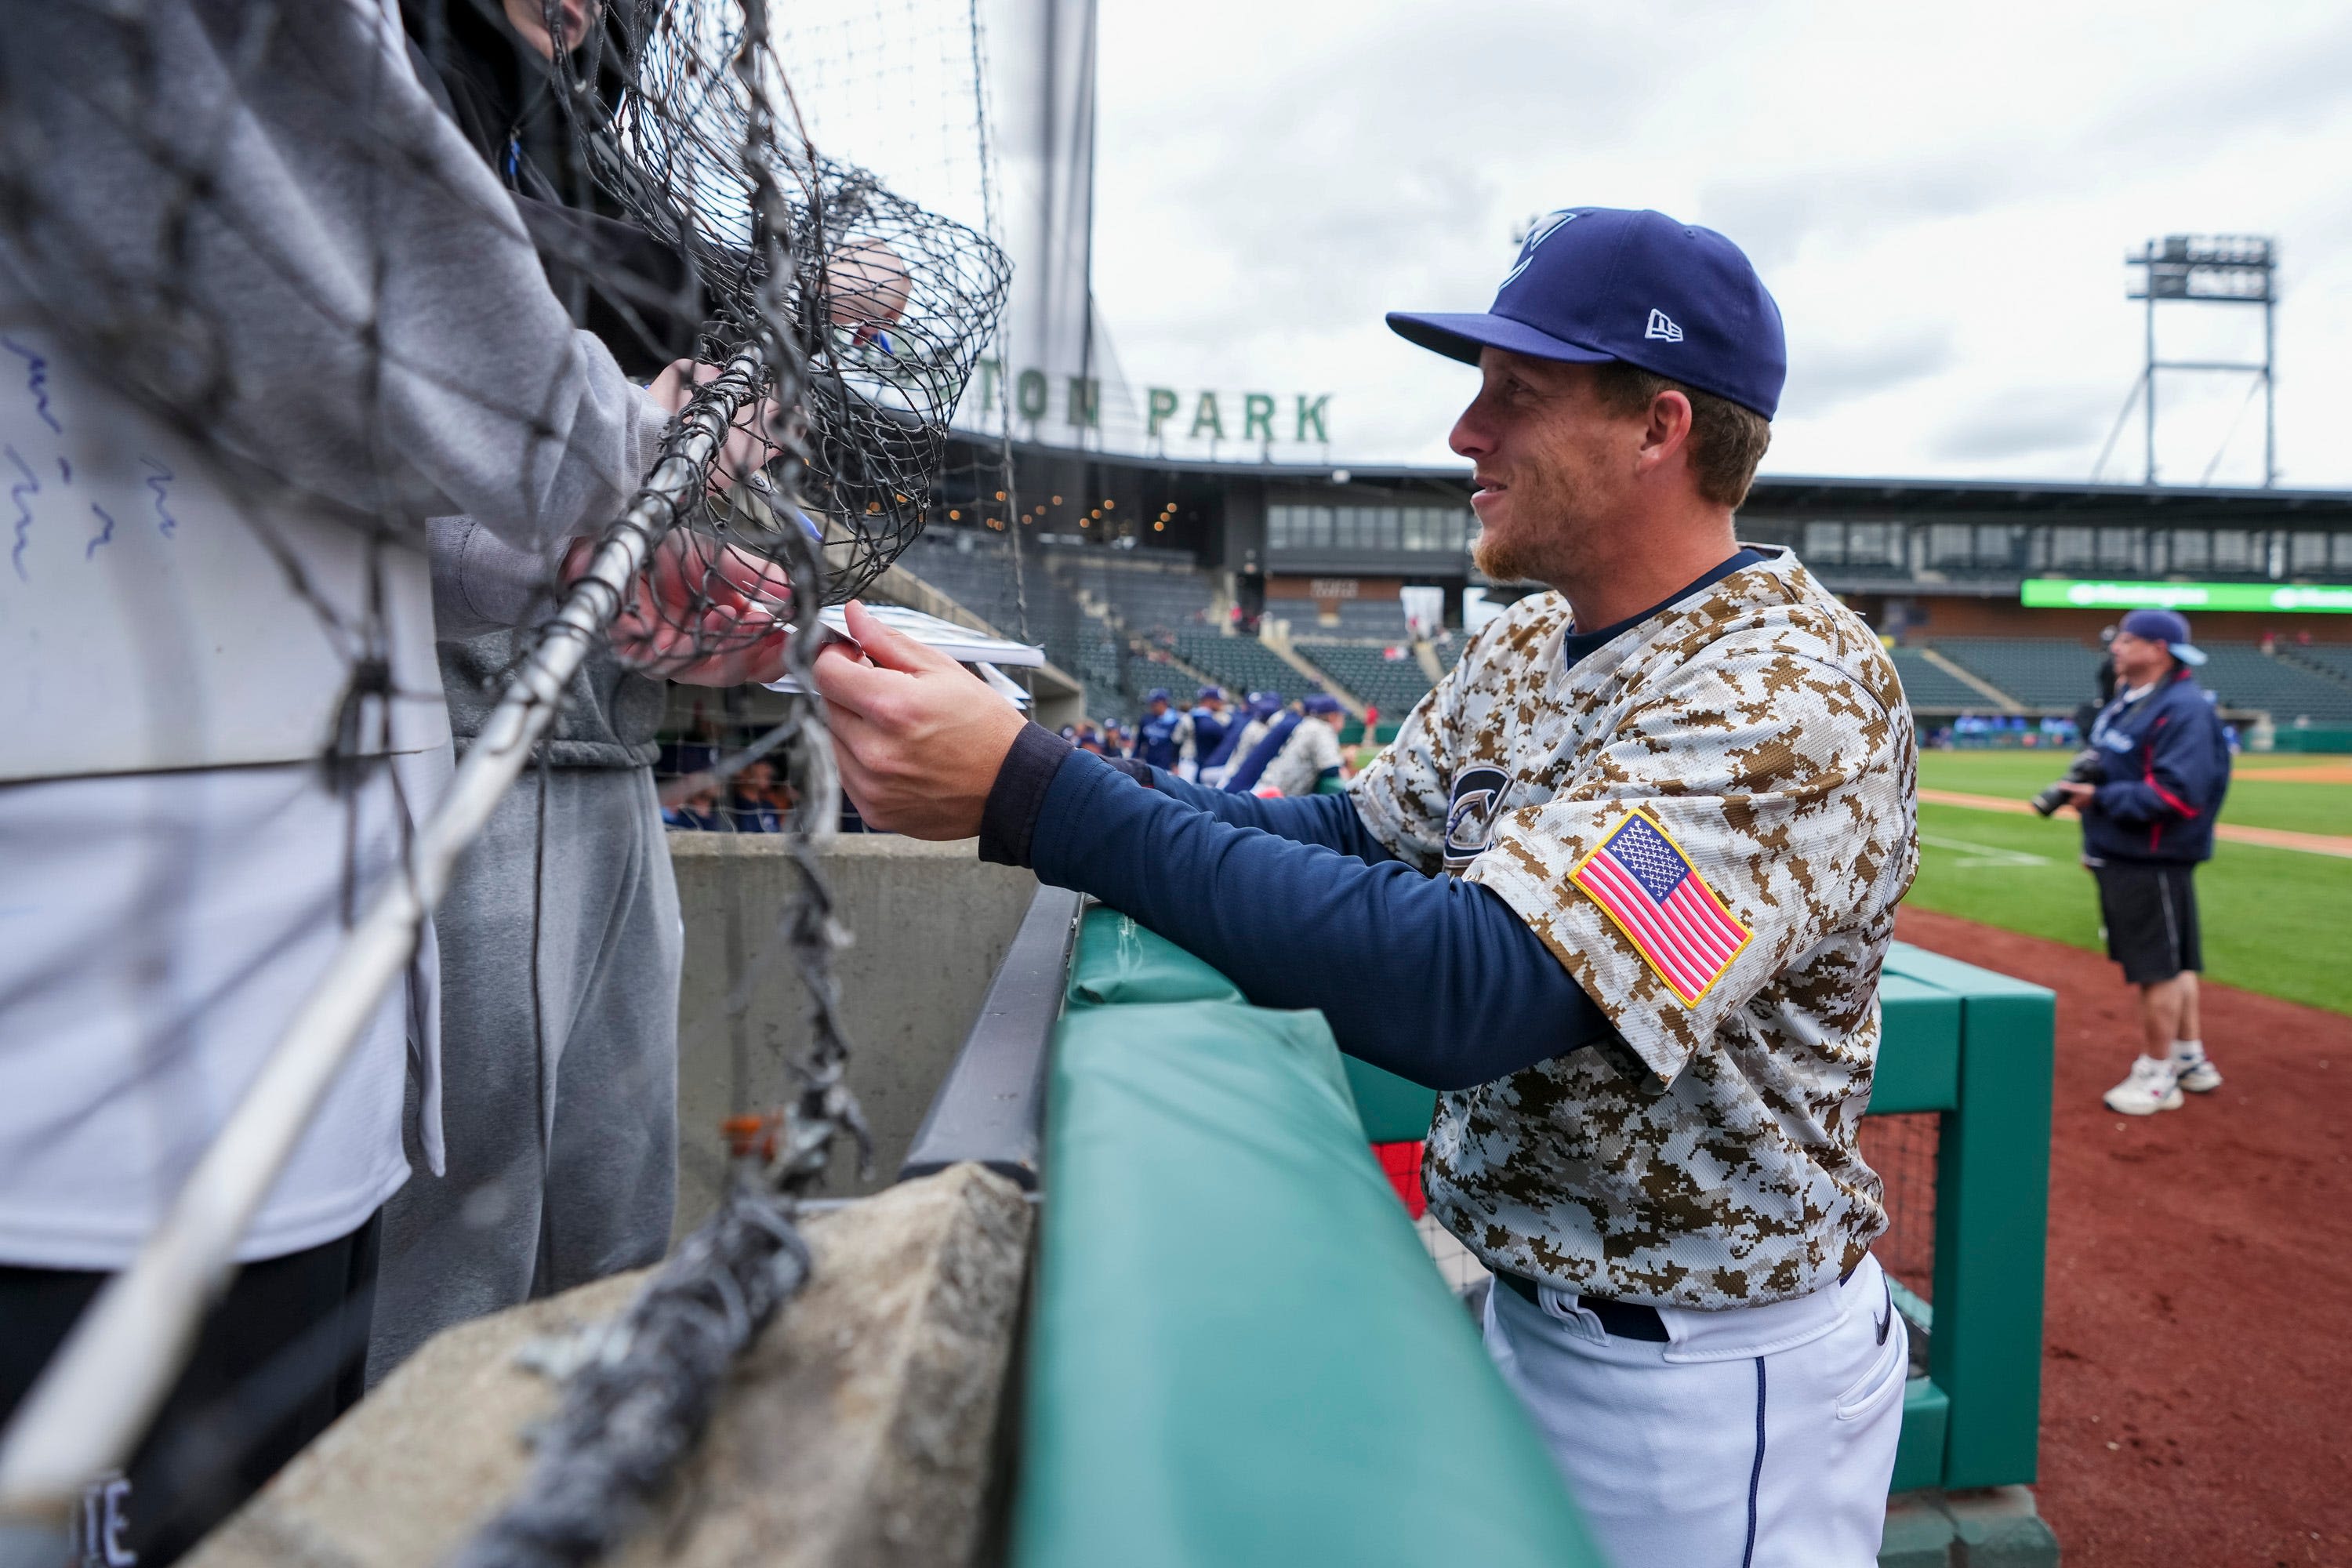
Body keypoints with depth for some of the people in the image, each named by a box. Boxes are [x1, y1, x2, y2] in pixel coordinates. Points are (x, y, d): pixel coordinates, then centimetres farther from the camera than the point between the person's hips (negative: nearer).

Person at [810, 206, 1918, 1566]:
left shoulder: (1794, 694, -26)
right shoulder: (1529, 646, 1)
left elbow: (1463, 991, -37)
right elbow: (1358, 833, 4)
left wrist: (1032, 793, -38)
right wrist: (1051, 767, -11)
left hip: (1709, 1387, -7)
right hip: (1529, 1311, 7)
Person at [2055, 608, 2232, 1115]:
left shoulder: (2183, 708, -18)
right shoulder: (2124, 701, 12)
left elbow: (2179, 793, -26)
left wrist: (2101, 798, -21)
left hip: (2155, 862, -10)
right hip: (2119, 856, 10)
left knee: (2159, 967, 0)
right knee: (2173, 962, 20)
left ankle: (2156, 1077, 11)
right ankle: (2191, 1060, 33)